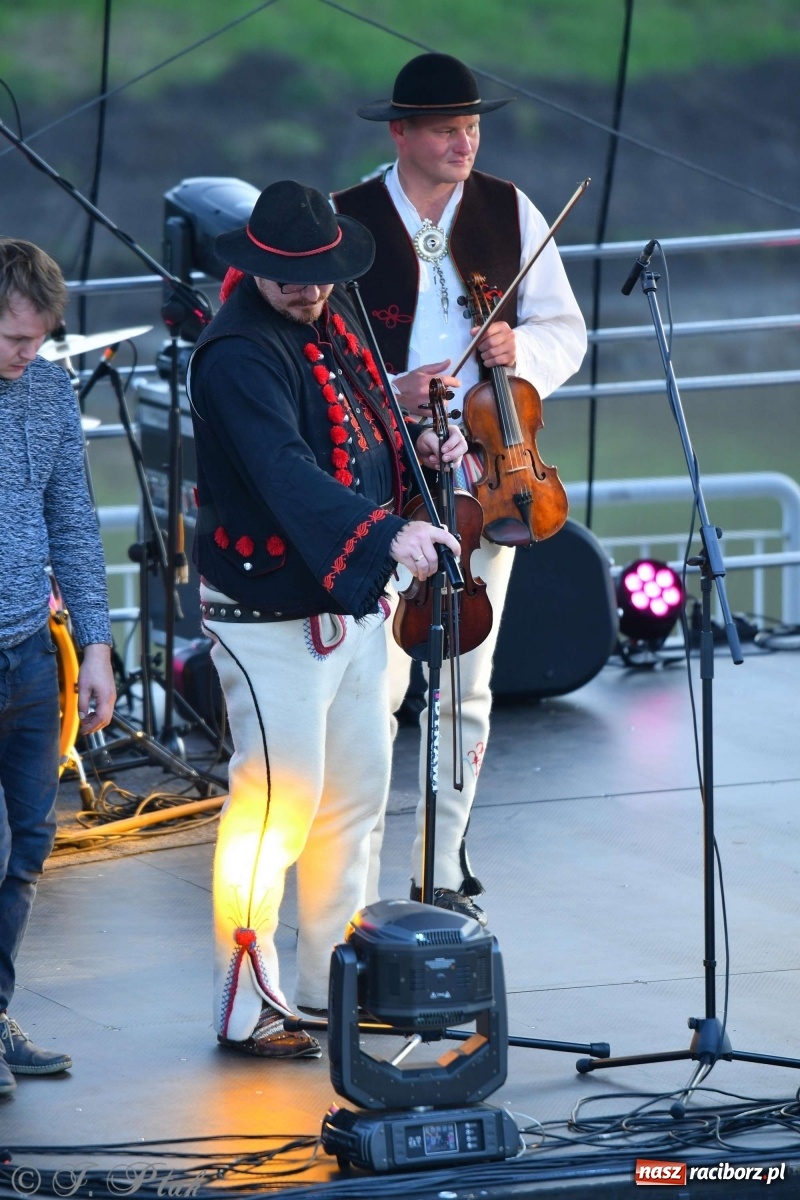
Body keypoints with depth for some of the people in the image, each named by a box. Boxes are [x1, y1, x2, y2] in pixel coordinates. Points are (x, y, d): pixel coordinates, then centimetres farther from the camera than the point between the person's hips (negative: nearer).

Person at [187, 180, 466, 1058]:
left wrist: (417, 449, 4)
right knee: (277, 800, -9)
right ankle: (246, 1008, -1)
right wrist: (386, 533, -45)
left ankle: (329, 978, 29)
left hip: (352, 604, 9)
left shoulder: (331, 323, 9)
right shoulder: (238, 355, -20)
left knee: (358, 790, 16)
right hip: (272, 614, -9)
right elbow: (288, 474, -33)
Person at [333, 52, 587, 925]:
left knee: (465, 689, 10)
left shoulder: (510, 214, 5)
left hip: (484, 481, 4)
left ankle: (441, 874, 21)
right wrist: (385, 394, -18)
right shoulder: (344, 223, -5)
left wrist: (523, 349, -10)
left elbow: (566, 330, 12)